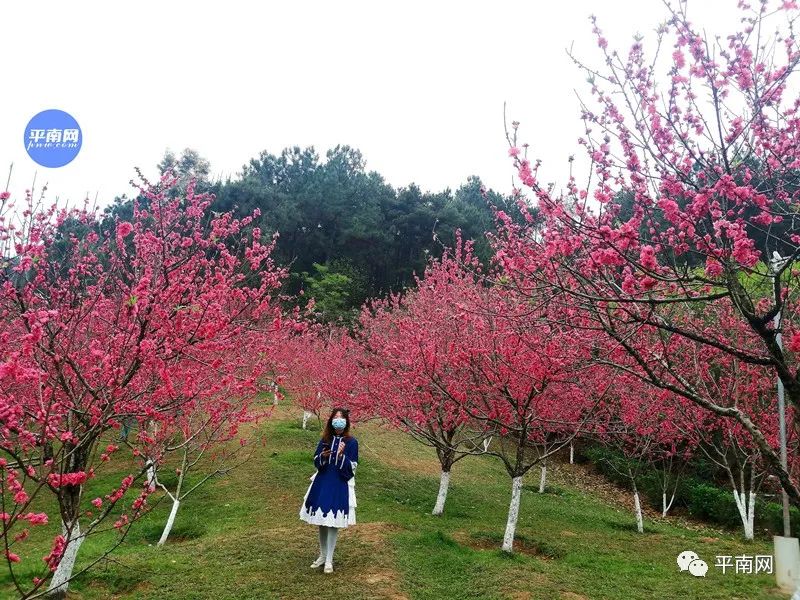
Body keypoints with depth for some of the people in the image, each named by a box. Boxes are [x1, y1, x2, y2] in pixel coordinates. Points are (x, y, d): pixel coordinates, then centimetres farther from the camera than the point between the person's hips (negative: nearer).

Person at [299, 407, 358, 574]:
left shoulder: (351, 442, -9)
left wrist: (342, 455, -26)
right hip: (322, 484, 4)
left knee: (333, 523, 0)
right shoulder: (325, 440, 2)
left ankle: (329, 560, 15)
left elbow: (351, 469, -11)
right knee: (321, 521, 12)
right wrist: (323, 456, -17)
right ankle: (322, 555, 30)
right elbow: (317, 463, 4)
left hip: (340, 486, -4)